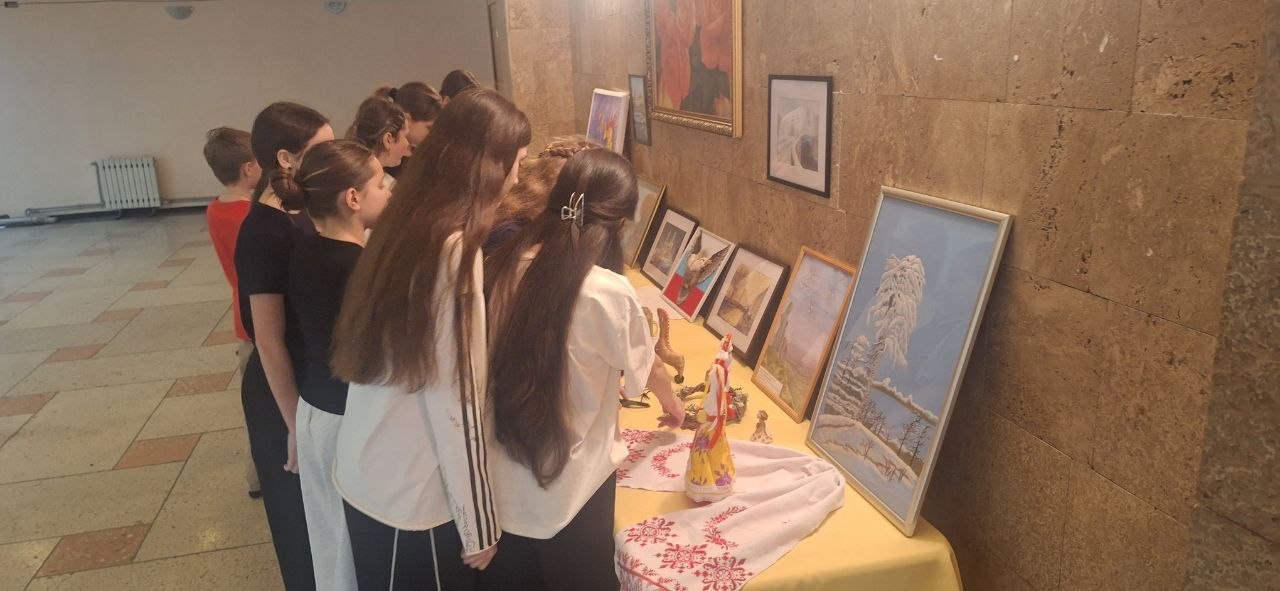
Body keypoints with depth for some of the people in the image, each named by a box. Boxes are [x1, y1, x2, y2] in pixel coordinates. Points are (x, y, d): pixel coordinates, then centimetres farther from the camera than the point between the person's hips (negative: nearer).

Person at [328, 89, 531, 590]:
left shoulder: (409, 225, 2)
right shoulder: (454, 251, -24)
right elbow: (455, 401, -22)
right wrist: (478, 525, -13)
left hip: (367, 475, 8)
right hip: (411, 496, -8)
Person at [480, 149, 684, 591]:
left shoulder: (501, 268, -8)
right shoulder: (607, 293, -23)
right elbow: (648, 370, -4)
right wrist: (672, 404, 19)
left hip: (502, 481, 5)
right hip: (568, 490, -5)